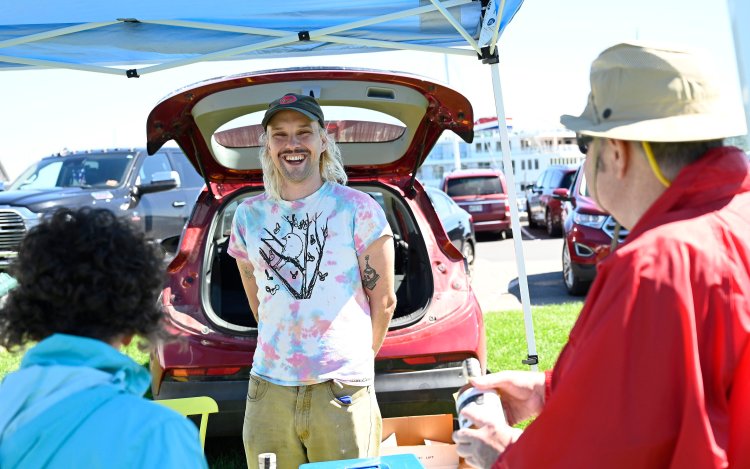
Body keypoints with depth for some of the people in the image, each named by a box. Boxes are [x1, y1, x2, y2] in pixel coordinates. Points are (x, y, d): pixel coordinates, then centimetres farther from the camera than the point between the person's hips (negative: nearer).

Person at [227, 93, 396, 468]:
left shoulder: (358, 209, -2)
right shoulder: (248, 216, 9)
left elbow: (383, 300, 3)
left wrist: (356, 361, 7)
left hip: (342, 391, -3)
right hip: (268, 389, 3)